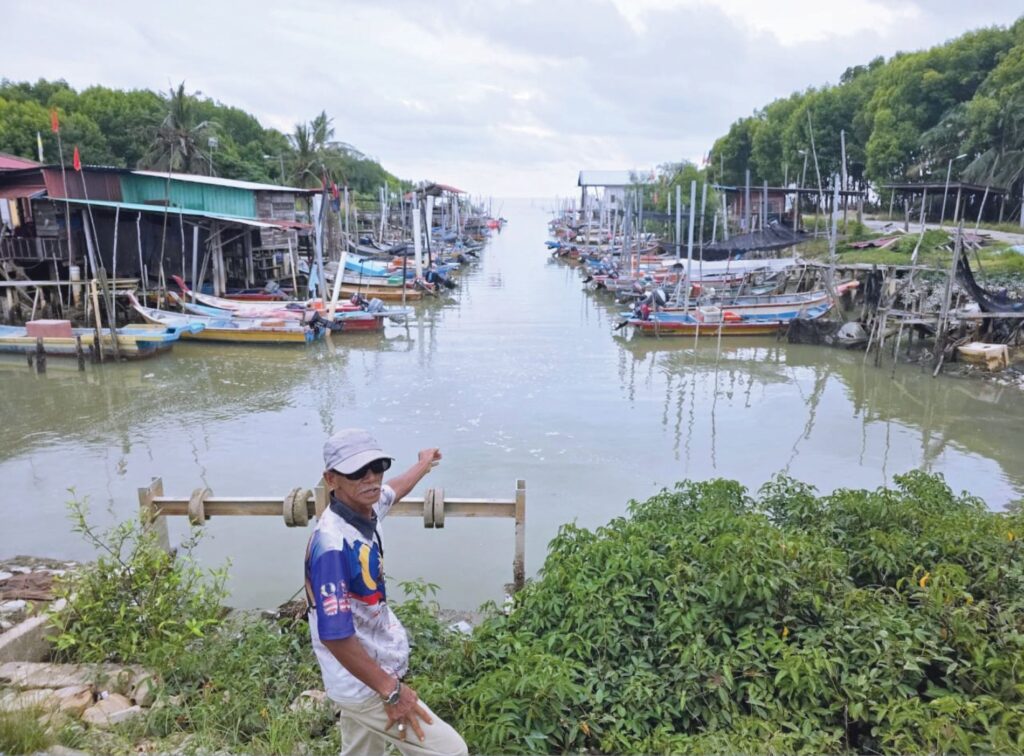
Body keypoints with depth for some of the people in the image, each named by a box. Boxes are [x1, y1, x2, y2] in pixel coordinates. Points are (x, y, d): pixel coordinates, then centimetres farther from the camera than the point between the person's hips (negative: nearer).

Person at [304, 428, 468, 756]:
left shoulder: (366, 509, -3)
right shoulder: (333, 544, -30)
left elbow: (393, 490, 21)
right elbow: (334, 635, -30)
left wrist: (423, 464, 40)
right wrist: (391, 691, -22)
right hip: (365, 685, -8)